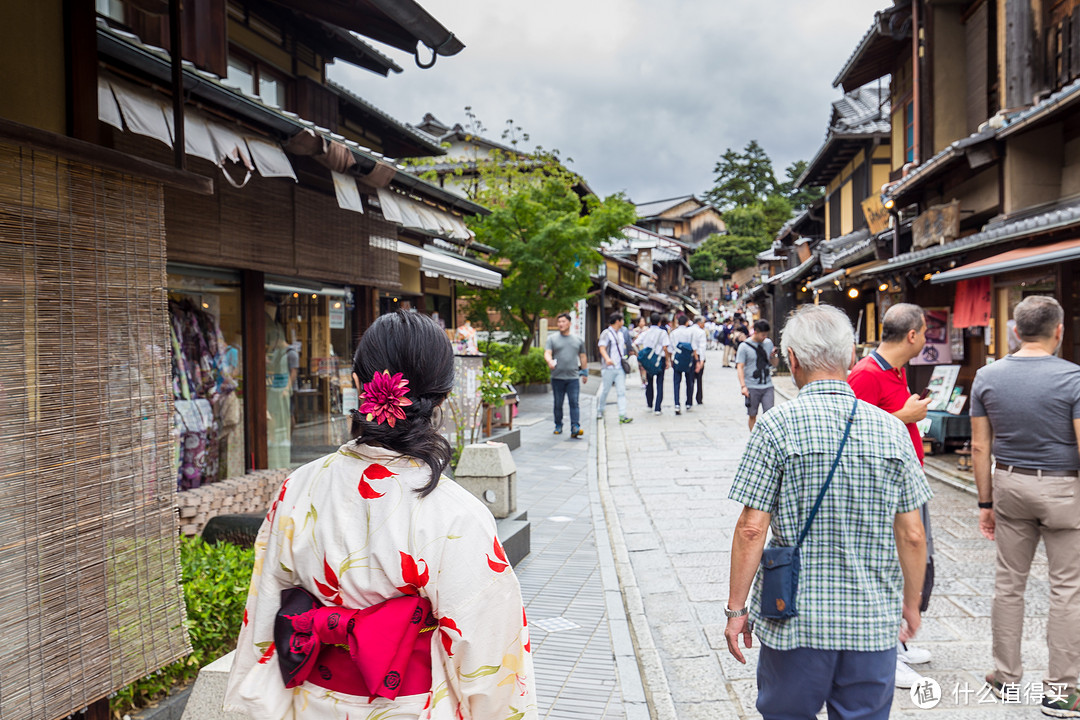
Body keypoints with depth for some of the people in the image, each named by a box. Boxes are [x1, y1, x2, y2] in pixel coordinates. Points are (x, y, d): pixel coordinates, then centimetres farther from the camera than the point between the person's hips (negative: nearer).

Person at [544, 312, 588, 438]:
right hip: (557, 378, 0)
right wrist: (549, 361, -26)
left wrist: (585, 373, 20)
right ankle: (558, 426, 20)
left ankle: (575, 427, -15)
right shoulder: (552, 338, 7)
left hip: (573, 377, 0)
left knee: (574, 403, -10)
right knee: (558, 404, 7)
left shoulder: (578, 340, 13)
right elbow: (547, 353, -4)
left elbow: (583, 357, 20)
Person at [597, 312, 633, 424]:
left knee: (621, 391, -3)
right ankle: (599, 411, 25)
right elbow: (602, 348, -15)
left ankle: (622, 415, -8)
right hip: (609, 368, -6)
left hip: (620, 367, 6)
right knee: (605, 390, 5)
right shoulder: (606, 333, -6)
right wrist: (607, 358, -31)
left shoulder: (621, 332, 16)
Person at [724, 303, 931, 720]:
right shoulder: (891, 429, 0)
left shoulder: (777, 426, -10)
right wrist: (911, 605, 16)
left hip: (795, 619, -3)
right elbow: (911, 535, 2)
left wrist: (736, 608, -2)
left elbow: (752, 529, -11)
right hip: (874, 621, 3)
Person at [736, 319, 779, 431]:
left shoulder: (768, 343, 8)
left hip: (767, 386, 3)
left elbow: (774, 364, 17)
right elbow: (740, 367, -8)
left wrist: (773, 356, -6)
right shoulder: (744, 346, -5)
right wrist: (743, 386, -17)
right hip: (752, 387, -3)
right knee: (752, 415, 7)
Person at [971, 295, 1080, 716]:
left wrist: (986, 502, 9)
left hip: (1009, 484, 4)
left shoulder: (987, 377, -1)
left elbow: (980, 448, 2)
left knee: (1009, 584, 13)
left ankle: (1006, 676, 23)